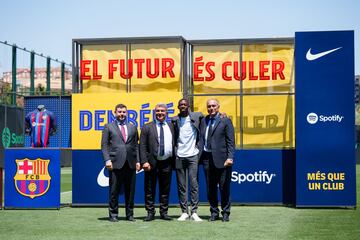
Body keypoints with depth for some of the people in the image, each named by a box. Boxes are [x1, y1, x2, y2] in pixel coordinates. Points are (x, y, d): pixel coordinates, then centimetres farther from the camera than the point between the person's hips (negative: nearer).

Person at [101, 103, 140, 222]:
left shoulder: (132, 127, 17)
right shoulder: (109, 127, 8)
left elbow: (136, 145, 16)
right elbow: (104, 145, 3)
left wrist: (137, 161, 7)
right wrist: (107, 160, -9)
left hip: (130, 163, 3)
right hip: (116, 163, -3)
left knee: (130, 190, 6)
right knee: (114, 190, -1)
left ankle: (129, 214, 15)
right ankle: (113, 214, 8)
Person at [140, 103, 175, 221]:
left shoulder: (171, 127, 11)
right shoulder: (147, 127, 3)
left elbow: (174, 144, 13)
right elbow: (142, 146, -3)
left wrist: (174, 161, 6)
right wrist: (144, 161, -13)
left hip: (167, 163, 2)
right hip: (152, 163, -2)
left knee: (165, 190, 8)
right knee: (150, 190, 2)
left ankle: (164, 212, 15)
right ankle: (150, 212, 9)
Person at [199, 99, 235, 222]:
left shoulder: (225, 121, -1)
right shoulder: (203, 121, 13)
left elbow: (231, 141, -5)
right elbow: (201, 139, 13)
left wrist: (230, 157, -13)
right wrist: (199, 155, 4)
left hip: (221, 158, -4)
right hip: (207, 158, 4)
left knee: (224, 188, 2)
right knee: (210, 188, 9)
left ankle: (225, 213, 13)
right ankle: (214, 212, 19)